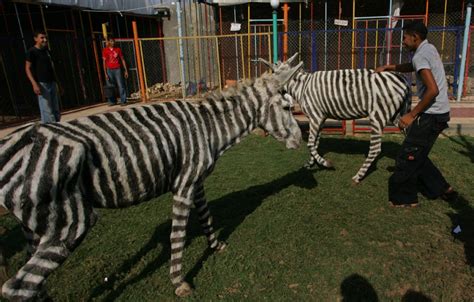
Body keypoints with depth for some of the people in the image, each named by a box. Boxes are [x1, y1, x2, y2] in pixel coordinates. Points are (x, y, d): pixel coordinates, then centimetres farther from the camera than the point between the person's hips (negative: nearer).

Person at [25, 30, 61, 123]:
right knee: (47, 111, -11)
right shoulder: (32, 52, -3)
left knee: (56, 111, 7)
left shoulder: (46, 50, 17)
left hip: (52, 83, 7)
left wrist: (56, 82, 18)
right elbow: (27, 68, -7)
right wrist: (34, 84, -19)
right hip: (42, 84, -7)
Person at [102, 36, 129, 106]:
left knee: (121, 85, -6)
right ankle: (112, 101, 10)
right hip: (110, 70, 0)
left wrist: (126, 70, 4)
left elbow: (122, 60, 9)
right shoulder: (105, 50, 2)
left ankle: (123, 101, -4)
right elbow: (104, 62, 2)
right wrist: (105, 73, -4)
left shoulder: (118, 49, 6)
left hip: (117, 69, 0)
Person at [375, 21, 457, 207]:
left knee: (408, 156, 0)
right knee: (417, 154, 18)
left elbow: (433, 90, -26)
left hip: (431, 115, -9)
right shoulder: (429, 49, 12)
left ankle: (404, 198, 12)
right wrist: (388, 67, 23)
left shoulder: (420, 55, -17)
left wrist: (412, 115, -20)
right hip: (439, 113, 9)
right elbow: (413, 67, 34)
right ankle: (443, 189, 26)